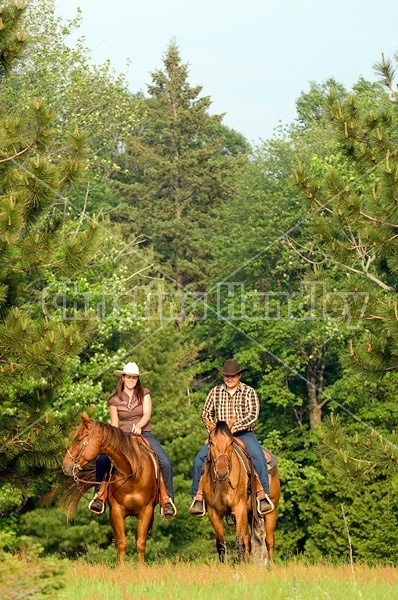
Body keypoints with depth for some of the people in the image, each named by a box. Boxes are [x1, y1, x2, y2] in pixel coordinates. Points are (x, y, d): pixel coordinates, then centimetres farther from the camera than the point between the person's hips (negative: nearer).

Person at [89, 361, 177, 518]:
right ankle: (99, 495, -10)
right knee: (101, 460, -25)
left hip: (144, 434, 0)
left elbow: (147, 414, -8)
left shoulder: (144, 394, 6)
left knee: (165, 463, -23)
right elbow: (114, 424, 6)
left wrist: (138, 426, -28)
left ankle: (168, 499, -12)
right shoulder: (115, 400, 7)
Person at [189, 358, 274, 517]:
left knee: (259, 458, -29)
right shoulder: (215, 392, 8)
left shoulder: (249, 392, 0)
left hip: (243, 433, -2)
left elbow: (253, 415, -10)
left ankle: (263, 497, -25)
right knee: (199, 459, -17)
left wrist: (233, 428, -19)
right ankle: (198, 499, -12)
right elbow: (206, 413, 13)